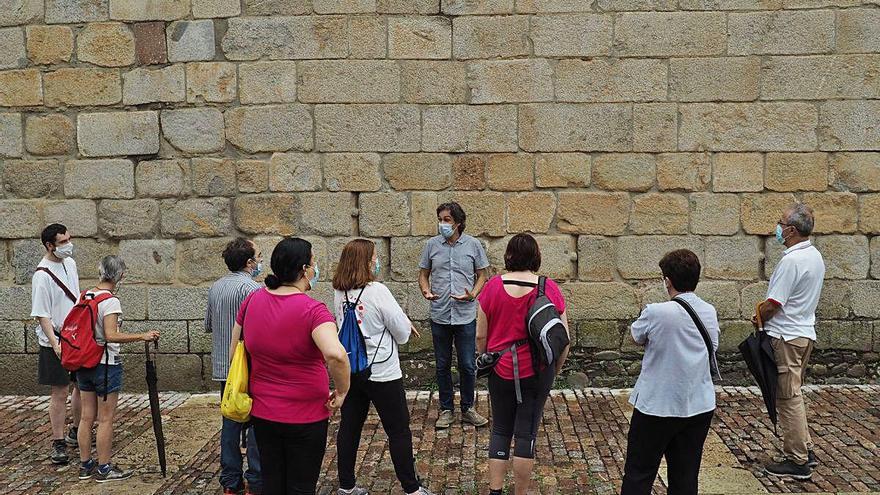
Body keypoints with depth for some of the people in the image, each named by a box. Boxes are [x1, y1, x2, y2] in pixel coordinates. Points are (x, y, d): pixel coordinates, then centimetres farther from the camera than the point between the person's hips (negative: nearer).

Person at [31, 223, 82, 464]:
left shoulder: (69, 263, 5)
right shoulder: (42, 275, -18)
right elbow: (42, 315, -18)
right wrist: (55, 343, -24)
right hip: (56, 343, -7)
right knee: (60, 393, 0)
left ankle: (76, 432, 32)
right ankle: (58, 444, 11)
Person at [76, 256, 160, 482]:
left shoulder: (85, 296, 6)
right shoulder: (110, 301, -17)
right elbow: (111, 336, -27)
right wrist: (143, 336, -26)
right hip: (106, 364, -8)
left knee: (87, 417, 14)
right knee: (105, 419, 2)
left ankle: (85, 465, 24)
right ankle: (104, 469, 10)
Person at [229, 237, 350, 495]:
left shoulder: (252, 300, -3)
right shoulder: (312, 310, -22)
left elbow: (235, 353, 7)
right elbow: (336, 355, -38)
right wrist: (342, 391, -21)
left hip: (262, 413, 5)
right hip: (305, 416, -5)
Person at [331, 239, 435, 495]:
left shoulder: (340, 293, 0)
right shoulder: (377, 291, -19)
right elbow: (402, 334, -14)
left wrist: (403, 325, 13)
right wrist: (405, 324, 10)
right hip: (382, 373, -6)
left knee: (349, 426, 13)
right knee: (399, 431, 6)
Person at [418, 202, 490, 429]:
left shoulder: (473, 245, -2)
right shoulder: (432, 245, 2)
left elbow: (482, 275, 5)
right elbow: (423, 274, 10)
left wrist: (473, 294, -13)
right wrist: (426, 291, -11)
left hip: (466, 315, -1)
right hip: (439, 315, 1)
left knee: (468, 366, 5)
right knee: (443, 366, 10)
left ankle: (467, 408, 22)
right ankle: (446, 410, 24)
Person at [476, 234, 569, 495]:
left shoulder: (493, 287, -7)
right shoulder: (549, 288, -9)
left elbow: (480, 336, -2)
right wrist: (556, 369, 11)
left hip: (501, 370, 1)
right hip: (537, 372, -1)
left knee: (500, 431, 15)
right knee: (526, 434, 8)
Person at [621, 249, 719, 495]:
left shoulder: (656, 313, -17)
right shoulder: (710, 312, 0)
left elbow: (637, 337, 0)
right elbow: (713, 348, 9)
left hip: (657, 405, -5)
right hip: (700, 405, 5)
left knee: (638, 474, 7)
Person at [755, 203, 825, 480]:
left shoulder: (792, 260, -21)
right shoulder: (815, 256, 10)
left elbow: (773, 304, -20)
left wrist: (758, 319, -1)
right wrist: (765, 312, 10)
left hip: (786, 337, -10)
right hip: (805, 332, 10)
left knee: (788, 398, -1)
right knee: (793, 394, 19)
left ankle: (797, 462, 6)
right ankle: (805, 451, 24)